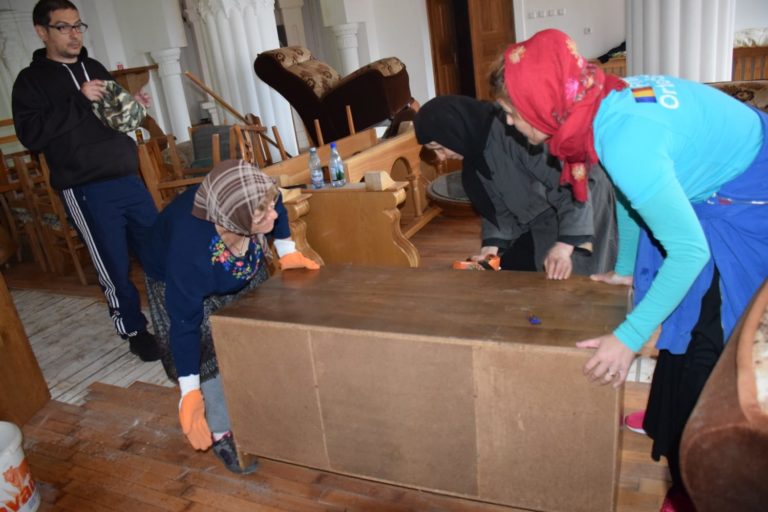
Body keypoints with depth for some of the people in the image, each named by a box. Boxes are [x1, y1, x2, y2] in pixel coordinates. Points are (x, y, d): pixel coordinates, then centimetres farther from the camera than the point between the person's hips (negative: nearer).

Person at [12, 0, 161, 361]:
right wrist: (79, 101, -17)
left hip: (128, 179, 5)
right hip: (86, 192, -5)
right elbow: (31, 135, -14)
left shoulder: (95, 69, 16)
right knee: (115, 267, 0)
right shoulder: (31, 81, 0)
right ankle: (134, 331, 19)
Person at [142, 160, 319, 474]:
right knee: (209, 353, -9)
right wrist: (189, 391, -32)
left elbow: (276, 207, -9)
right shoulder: (189, 250, -47)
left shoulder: (255, 200, -37)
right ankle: (221, 434, 13)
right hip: (178, 281, -5)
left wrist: (286, 250, -11)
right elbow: (185, 323, -36)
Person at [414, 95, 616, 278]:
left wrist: (565, 243, -39)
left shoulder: (513, 130, -30)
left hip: (581, 209, -8)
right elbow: (497, 203, 7)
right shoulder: (475, 149, -2)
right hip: (541, 220, 8)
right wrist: (494, 242, -8)